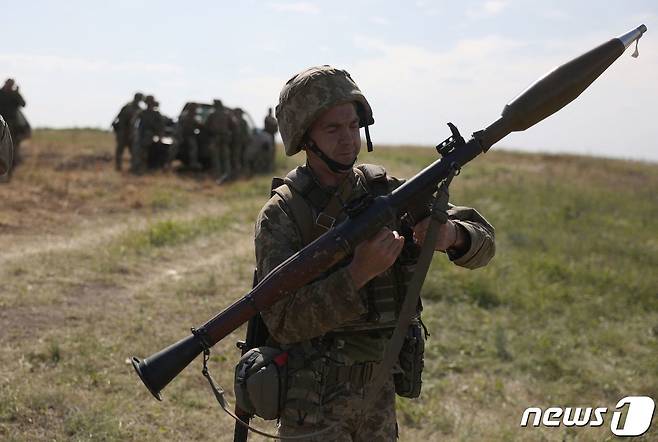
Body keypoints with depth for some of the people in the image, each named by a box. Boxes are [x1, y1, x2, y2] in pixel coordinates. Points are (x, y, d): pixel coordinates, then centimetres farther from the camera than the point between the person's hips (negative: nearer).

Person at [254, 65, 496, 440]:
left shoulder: (385, 190, 0)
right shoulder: (281, 215, -12)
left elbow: (483, 241, -1)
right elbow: (283, 321, -22)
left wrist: (451, 234, -24)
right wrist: (358, 273, -33)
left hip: (379, 395, 5)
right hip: (312, 404, -4)